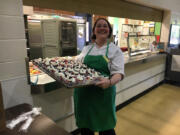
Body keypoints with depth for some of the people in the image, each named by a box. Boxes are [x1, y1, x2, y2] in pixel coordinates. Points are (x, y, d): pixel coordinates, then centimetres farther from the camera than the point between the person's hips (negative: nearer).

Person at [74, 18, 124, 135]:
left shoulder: (115, 50, -1)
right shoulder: (86, 49, 11)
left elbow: (118, 73, -12)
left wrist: (110, 82, -33)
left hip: (103, 94, -3)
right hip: (84, 93, 4)